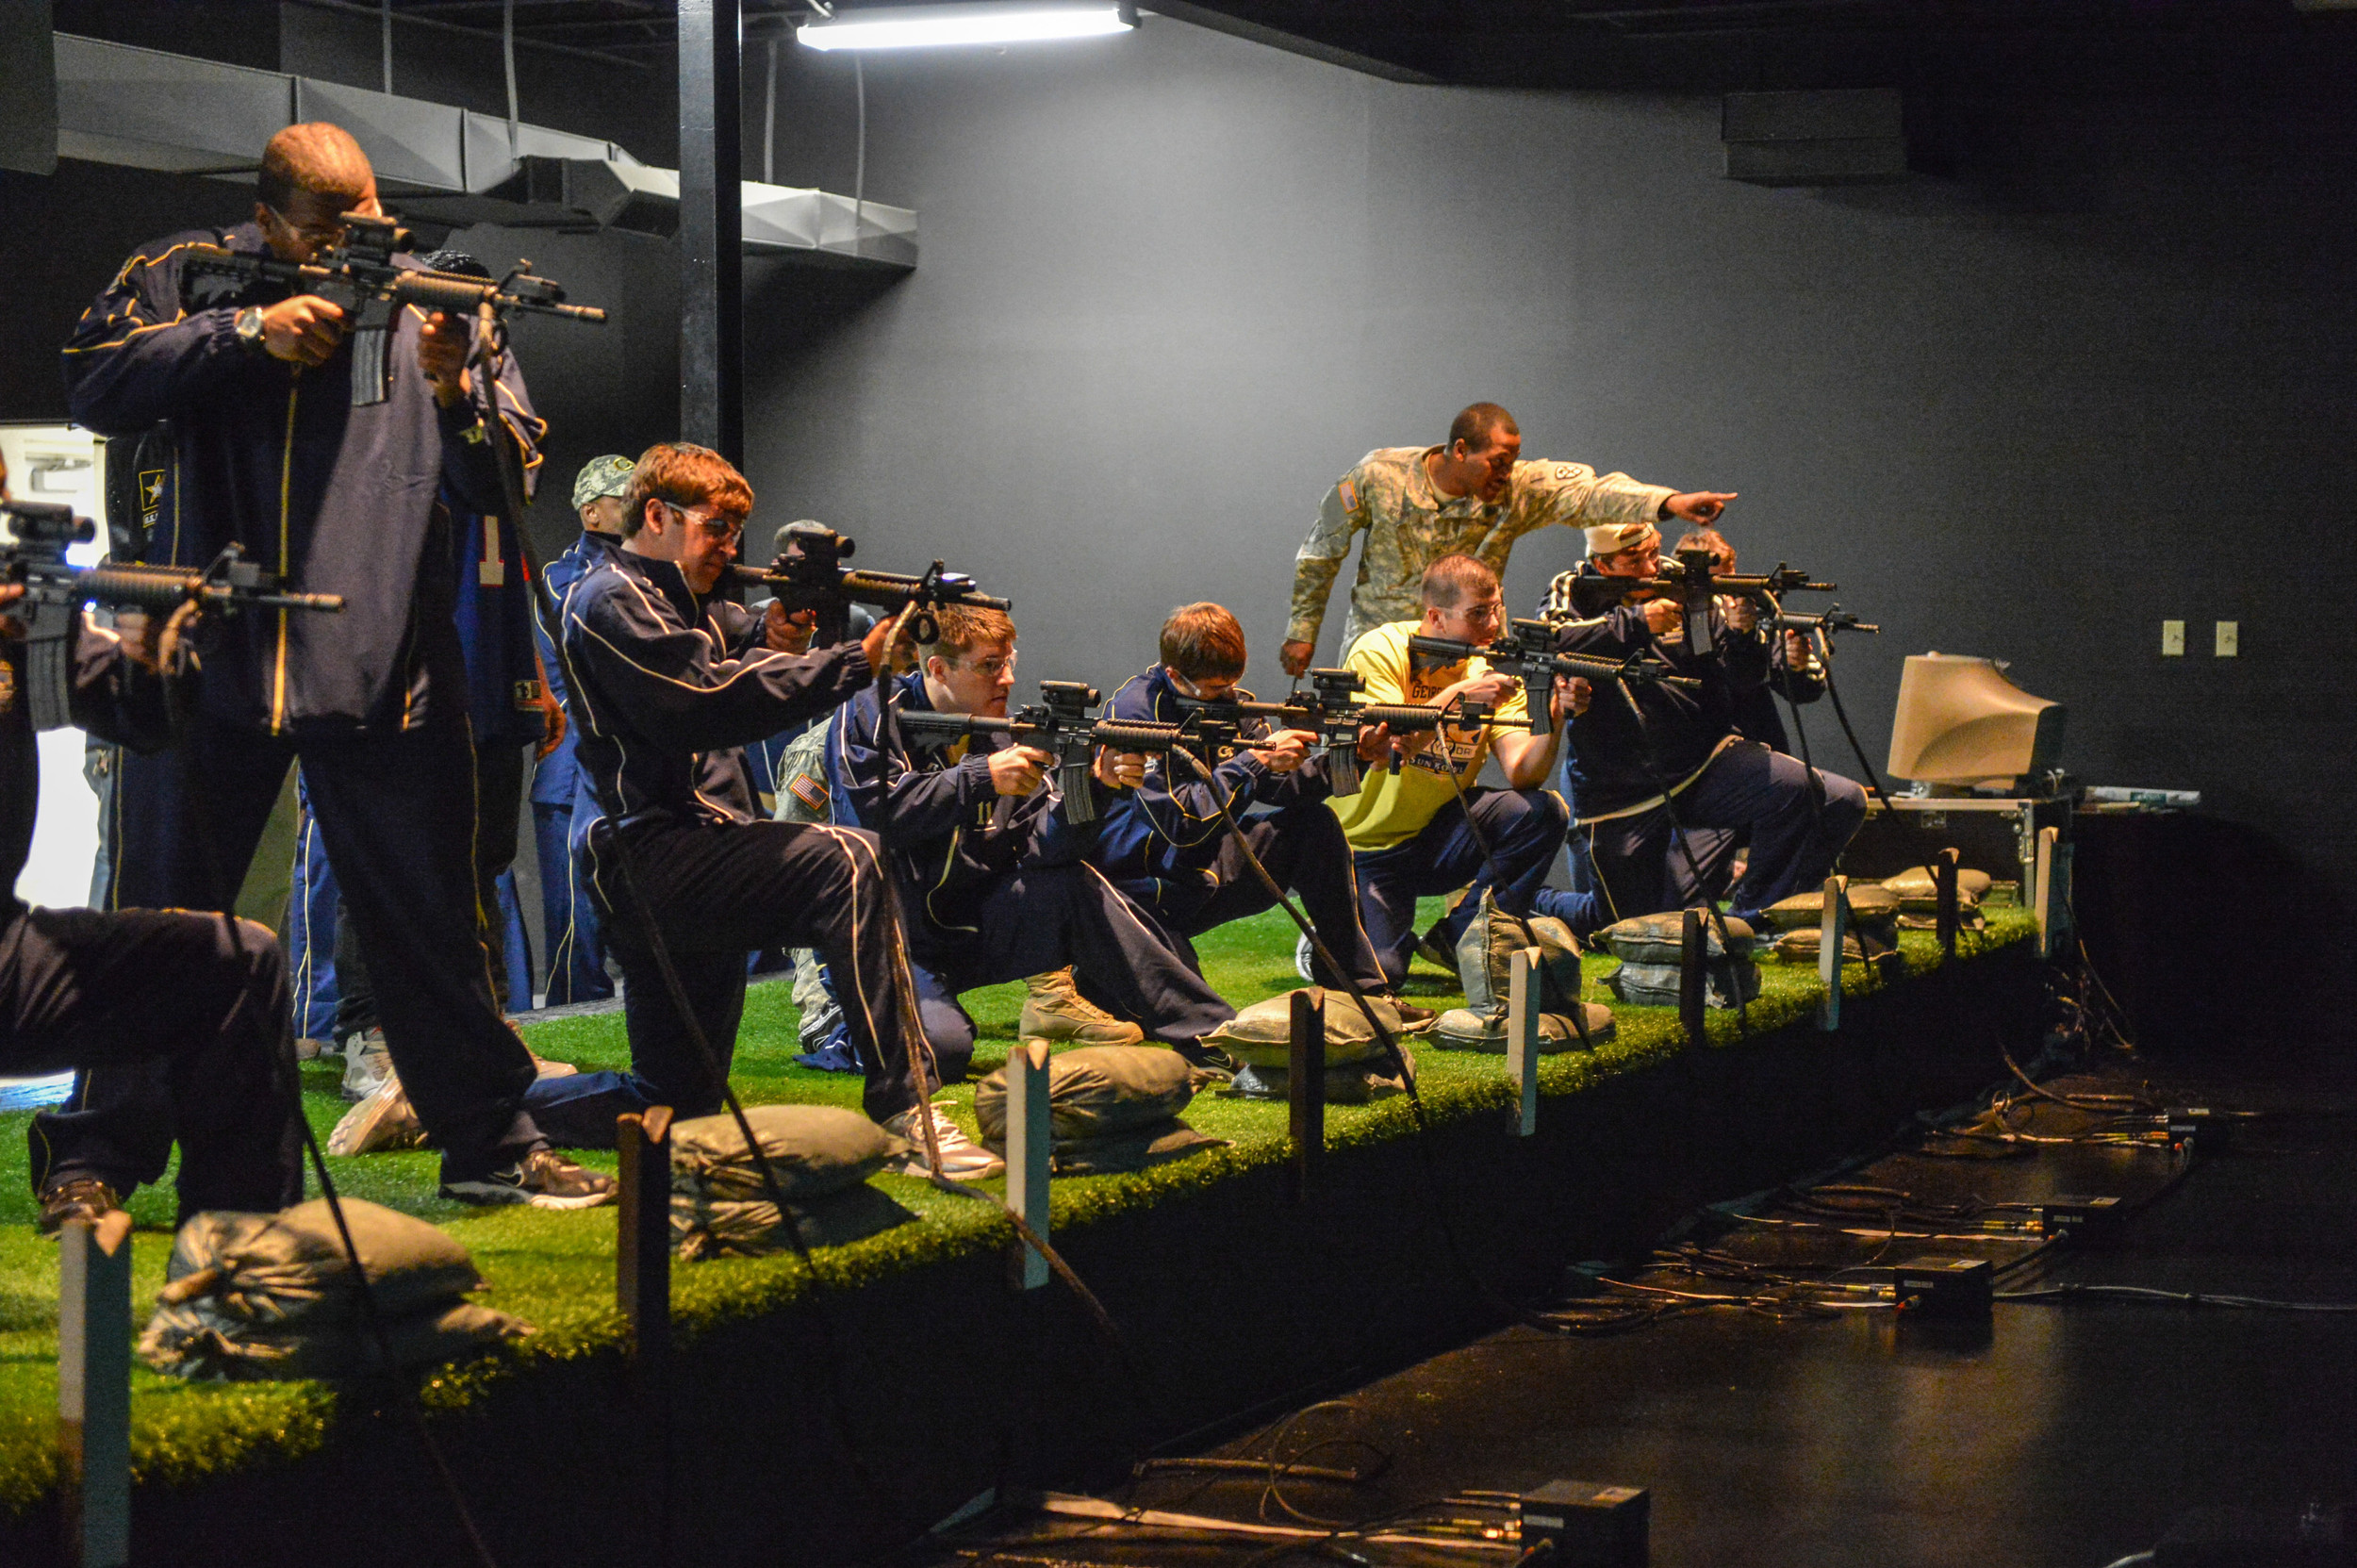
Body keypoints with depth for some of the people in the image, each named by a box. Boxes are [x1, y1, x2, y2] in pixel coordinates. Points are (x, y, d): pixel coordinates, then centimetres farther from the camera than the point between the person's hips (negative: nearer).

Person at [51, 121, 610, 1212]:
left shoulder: (428, 303, 8)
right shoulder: (185, 280, 5)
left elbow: (504, 482, 4)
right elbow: (95, 387, -10)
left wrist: (452, 389, -16)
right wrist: (246, 332, -17)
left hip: (387, 670, 1)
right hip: (212, 663, -1)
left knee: (432, 924, 6)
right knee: (158, 922, 6)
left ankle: (491, 1146, 17)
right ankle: (95, 1157, 18)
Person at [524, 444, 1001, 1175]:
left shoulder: (687, 602, 24)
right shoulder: (610, 601, -8)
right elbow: (708, 702, -20)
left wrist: (767, 641, -9)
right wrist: (856, 662, -23)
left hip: (690, 859, 11)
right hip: (654, 860, -11)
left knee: (675, 1107, 14)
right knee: (846, 860, -31)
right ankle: (904, 1111, -35)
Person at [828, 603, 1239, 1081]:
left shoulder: (1004, 735, 3)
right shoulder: (869, 717, -8)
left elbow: (1043, 846, -7)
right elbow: (871, 810, -24)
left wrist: (1098, 785, -25)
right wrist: (981, 778, -26)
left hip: (969, 932, 5)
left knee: (1072, 886, -19)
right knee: (941, 1048, -32)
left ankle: (1211, 1037, -15)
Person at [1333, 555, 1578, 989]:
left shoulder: (1497, 667, -3)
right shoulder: (1380, 652, -14)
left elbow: (1521, 774, -14)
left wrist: (1554, 720, -31)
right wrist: (1458, 695, -36)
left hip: (1439, 838, 4)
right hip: (1366, 845, -4)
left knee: (1543, 811, -19)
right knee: (1378, 974, -22)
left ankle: (1458, 938, -3)